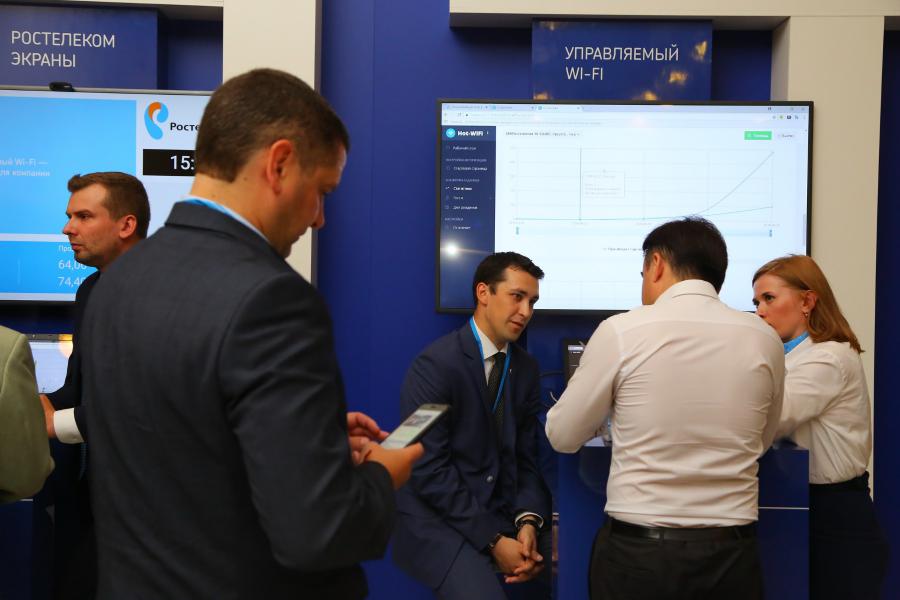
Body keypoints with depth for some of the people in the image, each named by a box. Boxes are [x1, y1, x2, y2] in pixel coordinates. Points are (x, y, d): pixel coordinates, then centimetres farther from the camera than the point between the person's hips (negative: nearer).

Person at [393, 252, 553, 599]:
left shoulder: (526, 368, 5)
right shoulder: (434, 365, -14)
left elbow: (526, 457, 6)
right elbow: (428, 469, -17)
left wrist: (528, 521, -11)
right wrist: (493, 540, -18)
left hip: (506, 512, 6)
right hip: (439, 519, -5)